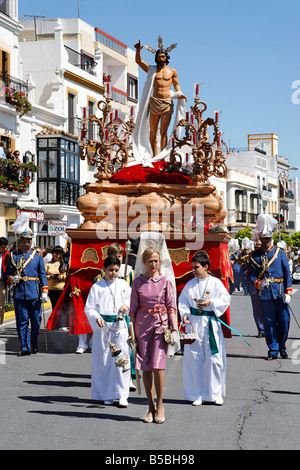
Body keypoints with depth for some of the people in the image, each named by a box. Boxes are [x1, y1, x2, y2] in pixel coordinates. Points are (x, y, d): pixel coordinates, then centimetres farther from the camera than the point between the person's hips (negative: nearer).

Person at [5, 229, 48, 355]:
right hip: (19, 293, 0)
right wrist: (12, 279, -12)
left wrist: (44, 292, -4)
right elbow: (7, 274, 11)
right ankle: (25, 348, 6)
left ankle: (34, 345, 21)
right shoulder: (13, 256, 8)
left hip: (34, 293, 0)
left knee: (36, 320, 2)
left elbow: (43, 274, 6)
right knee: (22, 321, 0)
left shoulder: (37, 255, 8)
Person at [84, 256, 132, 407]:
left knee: (121, 359, -5)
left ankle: (122, 395, 0)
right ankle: (106, 395, 13)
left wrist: (127, 305, -4)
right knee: (104, 360, 2)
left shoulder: (123, 284, 9)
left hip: (120, 326, 1)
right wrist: (96, 317, -18)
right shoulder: (97, 287, 2)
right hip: (103, 326, -1)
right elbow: (89, 308, 1)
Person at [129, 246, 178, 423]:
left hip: (161, 324, -2)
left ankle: (160, 405, 5)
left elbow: (172, 307, 3)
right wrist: (132, 329, 5)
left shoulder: (166, 282, 2)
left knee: (157, 366, -10)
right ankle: (151, 407, 14)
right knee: (146, 368, 4)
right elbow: (133, 307, 8)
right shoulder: (138, 282, 5)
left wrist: (174, 329, -4)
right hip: (142, 324, 2)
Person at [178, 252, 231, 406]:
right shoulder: (190, 285, 7)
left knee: (214, 358, -1)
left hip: (211, 324, -2)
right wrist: (185, 315, -9)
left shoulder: (215, 283, 1)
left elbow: (226, 299, 0)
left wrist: (211, 303, -13)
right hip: (194, 323, 2)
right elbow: (182, 302, 7)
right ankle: (197, 395, 10)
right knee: (194, 359, 2)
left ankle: (216, 393, 12)